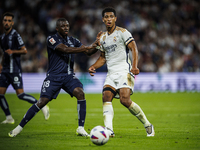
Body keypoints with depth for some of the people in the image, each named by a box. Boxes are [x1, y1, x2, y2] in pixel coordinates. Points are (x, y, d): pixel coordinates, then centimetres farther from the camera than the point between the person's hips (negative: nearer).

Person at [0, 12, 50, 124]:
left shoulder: (15, 35, -9)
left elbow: (24, 51, -10)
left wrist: (13, 51, -24)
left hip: (15, 70, -8)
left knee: (20, 94, -12)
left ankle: (42, 107, 1)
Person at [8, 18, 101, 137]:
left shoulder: (73, 41, 12)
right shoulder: (52, 39, -6)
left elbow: (88, 52, 9)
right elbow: (65, 49, -21)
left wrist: (96, 45, -11)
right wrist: (84, 48, -23)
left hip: (69, 76, 4)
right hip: (54, 76, -4)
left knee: (80, 93, -22)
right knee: (42, 102, -10)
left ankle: (81, 128, -17)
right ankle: (20, 127, 5)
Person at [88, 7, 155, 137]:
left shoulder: (122, 32, -2)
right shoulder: (103, 37, 18)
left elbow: (134, 49, -11)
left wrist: (134, 66, -27)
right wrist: (93, 67, 10)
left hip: (124, 71, -6)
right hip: (111, 73, 6)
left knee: (125, 100, -20)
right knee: (106, 96, -17)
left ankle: (148, 125, -4)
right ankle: (109, 130, -27)